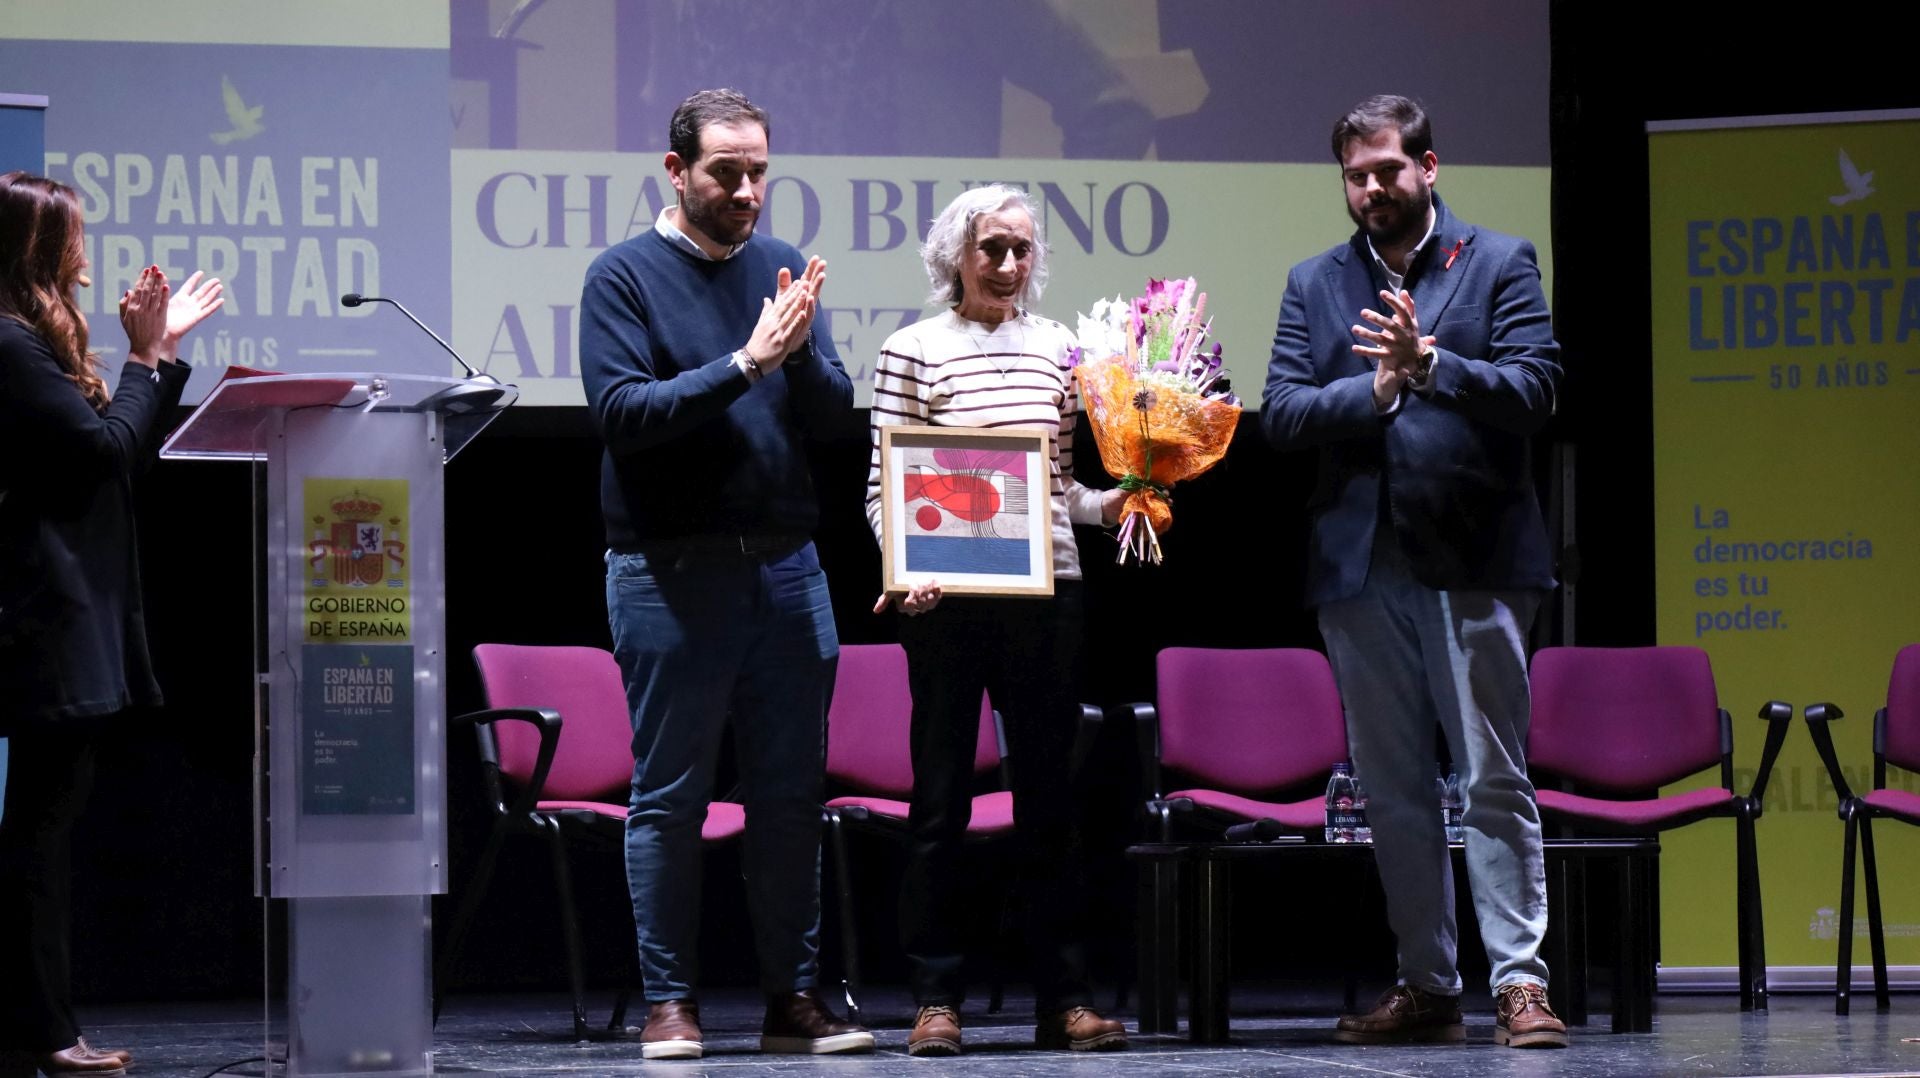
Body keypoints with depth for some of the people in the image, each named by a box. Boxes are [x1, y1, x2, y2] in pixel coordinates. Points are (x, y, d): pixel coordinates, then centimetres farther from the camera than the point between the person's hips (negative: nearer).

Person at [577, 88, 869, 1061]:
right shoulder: (625, 277, -2)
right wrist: (744, 364, -20)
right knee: (668, 797, 0)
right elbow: (622, 412, -14)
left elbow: (834, 414, 6)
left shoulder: (780, 270, 10)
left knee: (790, 793, 6)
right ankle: (670, 1004, 5)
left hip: (784, 567, 4)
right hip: (669, 570, -4)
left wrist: (799, 353, -15)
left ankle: (793, 998, 12)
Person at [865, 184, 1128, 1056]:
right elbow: (883, 486, -1)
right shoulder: (913, 352, 0)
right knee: (940, 796, 0)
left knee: (1048, 790, 6)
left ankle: (1063, 999, 10)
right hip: (949, 596, -3)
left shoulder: (1056, 347, 11)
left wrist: (1108, 504, -2)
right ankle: (936, 1000, 5)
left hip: (1046, 591, 4)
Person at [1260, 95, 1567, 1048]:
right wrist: (1375, 389, -12)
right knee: (1391, 788, 7)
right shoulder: (1314, 284, 13)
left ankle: (1520, 978, -3)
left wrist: (1430, 366, -20)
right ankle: (1426, 986, 13)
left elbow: (1533, 388, -7)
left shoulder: (1499, 264, 4)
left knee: (1495, 779, -5)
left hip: (1472, 560, -4)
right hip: (1360, 566, 4)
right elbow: (1281, 412, 3)